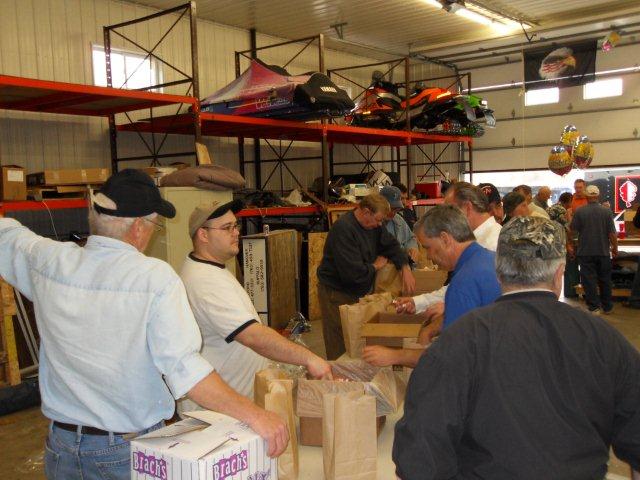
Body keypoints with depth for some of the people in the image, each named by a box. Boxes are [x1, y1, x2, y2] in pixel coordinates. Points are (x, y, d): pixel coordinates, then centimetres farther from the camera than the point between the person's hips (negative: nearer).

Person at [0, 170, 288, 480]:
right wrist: (253, 415, -25)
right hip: (129, 452, -4)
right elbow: (184, 368, -29)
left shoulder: (47, 260, -9)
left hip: (61, 445, 4)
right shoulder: (155, 277, -22)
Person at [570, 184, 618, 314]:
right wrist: (615, 248, 8)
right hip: (603, 251, 2)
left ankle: (594, 307, 1)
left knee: (589, 280, 3)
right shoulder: (606, 211, -6)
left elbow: (573, 231, -4)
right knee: (605, 280, 14)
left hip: (585, 251, -2)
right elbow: (612, 233, -5)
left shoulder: (579, 211, -10)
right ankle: (607, 306, 23)